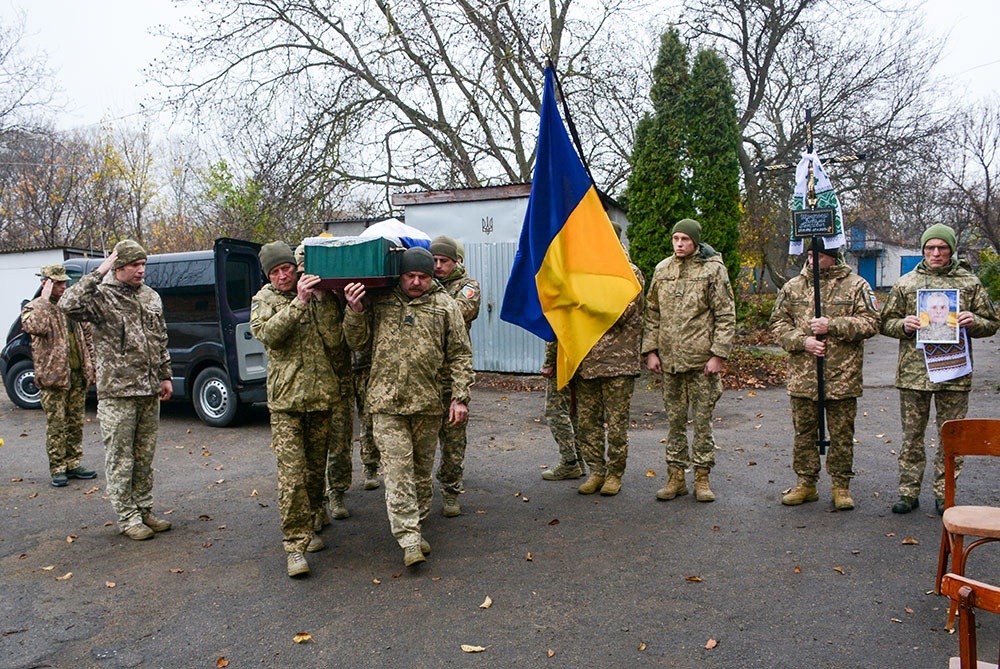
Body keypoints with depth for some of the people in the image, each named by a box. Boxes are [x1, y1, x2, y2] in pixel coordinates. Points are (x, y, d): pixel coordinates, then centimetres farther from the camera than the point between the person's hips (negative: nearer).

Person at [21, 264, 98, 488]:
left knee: (76, 423, 11)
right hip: (53, 377, -5)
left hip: (78, 375, 6)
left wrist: (90, 365, 15)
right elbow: (33, 327, -28)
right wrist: (45, 301, -23)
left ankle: (73, 464, 21)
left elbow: (86, 336, 20)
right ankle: (58, 469, 6)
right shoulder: (34, 307, -4)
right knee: (56, 425, -2)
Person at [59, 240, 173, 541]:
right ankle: (127, 517, 10)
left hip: (149, 391, 6)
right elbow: (68, 305, -29)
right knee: (120, 457, 1)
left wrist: (165, 376, 16)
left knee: (144, 456, 14)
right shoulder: (101, 296, -7)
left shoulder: (151, 297, 13)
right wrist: (98, 274, -25)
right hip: (117, 393, -6)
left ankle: (144, 509, 25)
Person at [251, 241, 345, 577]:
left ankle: (309, 526, 31)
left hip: (322, 396, 2)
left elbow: (334, 339, -6)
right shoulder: (264, 300, 4)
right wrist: (299, 302, -23)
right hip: (286, 400, -2)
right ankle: (296, 544, -2)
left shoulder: (320, 297, 6)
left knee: (316, 468, 12)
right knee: (291, 474, -9)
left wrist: (323, 300, -13)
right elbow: (267, 333, -17)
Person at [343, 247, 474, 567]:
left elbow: (460, 355, 6)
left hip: (427, 402, 1)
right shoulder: (379, 302, 6)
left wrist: (460, 397, 0)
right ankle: (409, 539, -5)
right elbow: (358, 343, 10)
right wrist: (355, 311, -7)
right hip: (386, 401, -1)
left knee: (422, 467, 13)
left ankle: (416, 525, 30)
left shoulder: (445, 306, 5)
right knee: (397, 468, -7)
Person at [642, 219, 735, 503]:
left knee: (703, 420, 4)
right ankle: (676, 477, 19)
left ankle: (702, 478, 14)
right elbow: (652, 313, 14)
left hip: (701, 360, -4)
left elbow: (726, 316, -5)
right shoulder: (662, 270, 10)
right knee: (674, 419, 10)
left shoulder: (713, 269, -3)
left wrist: (718, 354, -11)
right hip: (669, 360, 4)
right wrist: (650, 350, 8)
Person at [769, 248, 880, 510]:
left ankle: (841, 485, 21)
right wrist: (802, 341, -10)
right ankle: (806, 483, 22)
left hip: (842, 375, -2)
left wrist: (832, 326, -16)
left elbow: (870, 323, -4)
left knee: (842, 434, 7)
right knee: (804, 431, 10)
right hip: (802, 376, 2)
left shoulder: (856, 286, 3)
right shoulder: (792, 287, 8)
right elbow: (778, 323, 7)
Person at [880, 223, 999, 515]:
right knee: (912, 435, 7)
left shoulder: (969, 282, 8)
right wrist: (903, 325, -10)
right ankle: (908, 492, 16)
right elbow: (885, 323, 12)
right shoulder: (906, 283, 8)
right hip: (913, 371, 0)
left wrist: (973, 322, -10)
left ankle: (944, 494, 19)